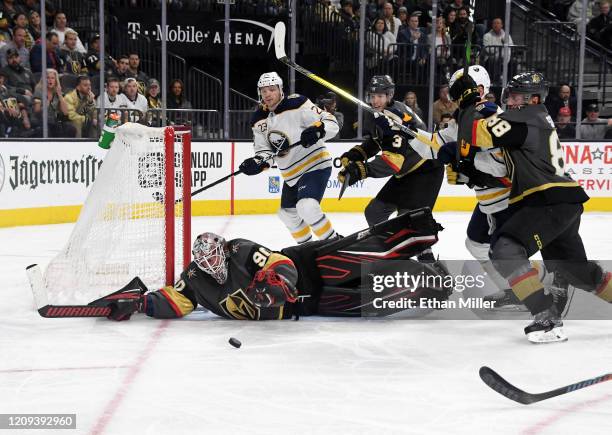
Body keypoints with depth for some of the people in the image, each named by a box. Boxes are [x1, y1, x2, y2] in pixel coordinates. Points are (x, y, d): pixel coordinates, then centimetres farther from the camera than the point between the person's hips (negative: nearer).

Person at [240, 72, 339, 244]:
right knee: (287, 213, 20)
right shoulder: (259, 120, 3)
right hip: (291, 173, 9)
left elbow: (331, 123, -18)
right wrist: (256, 163, -14)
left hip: (315, 164, -9)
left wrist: (316, 131, -38)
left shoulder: (297, 105, -17)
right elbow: (263, 150, 7)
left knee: (307, 208, -26)